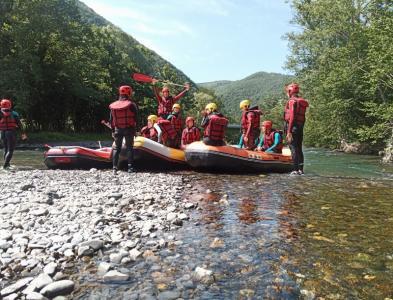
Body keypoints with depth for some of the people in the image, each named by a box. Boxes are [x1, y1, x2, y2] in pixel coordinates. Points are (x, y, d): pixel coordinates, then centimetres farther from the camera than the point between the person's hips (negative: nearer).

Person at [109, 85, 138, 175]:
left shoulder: (113, 105, 2)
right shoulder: (131, 104, -10)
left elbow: (111, 119, 5)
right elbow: (136, 118, -10)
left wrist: (113, 130, 12)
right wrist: (134, 129, -2)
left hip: (117, 129, 3)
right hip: (129, 129, -3)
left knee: (116, 148, 10)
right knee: (129, 148, 5)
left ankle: (115, 168, 6)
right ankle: (130, 167, 2)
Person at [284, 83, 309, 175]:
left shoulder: (292, 101, -10)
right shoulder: (302, 102, 16)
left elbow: (292, 117, -18)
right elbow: (303, 118, 14)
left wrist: (289, 131, -20)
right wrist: (301, 128, 16)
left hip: (293, 127, -8)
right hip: (300, 128, 8)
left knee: (293, 148, -6)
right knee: (299, 148, 13)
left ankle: (296, 170, -6)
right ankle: (301, 169, 17)